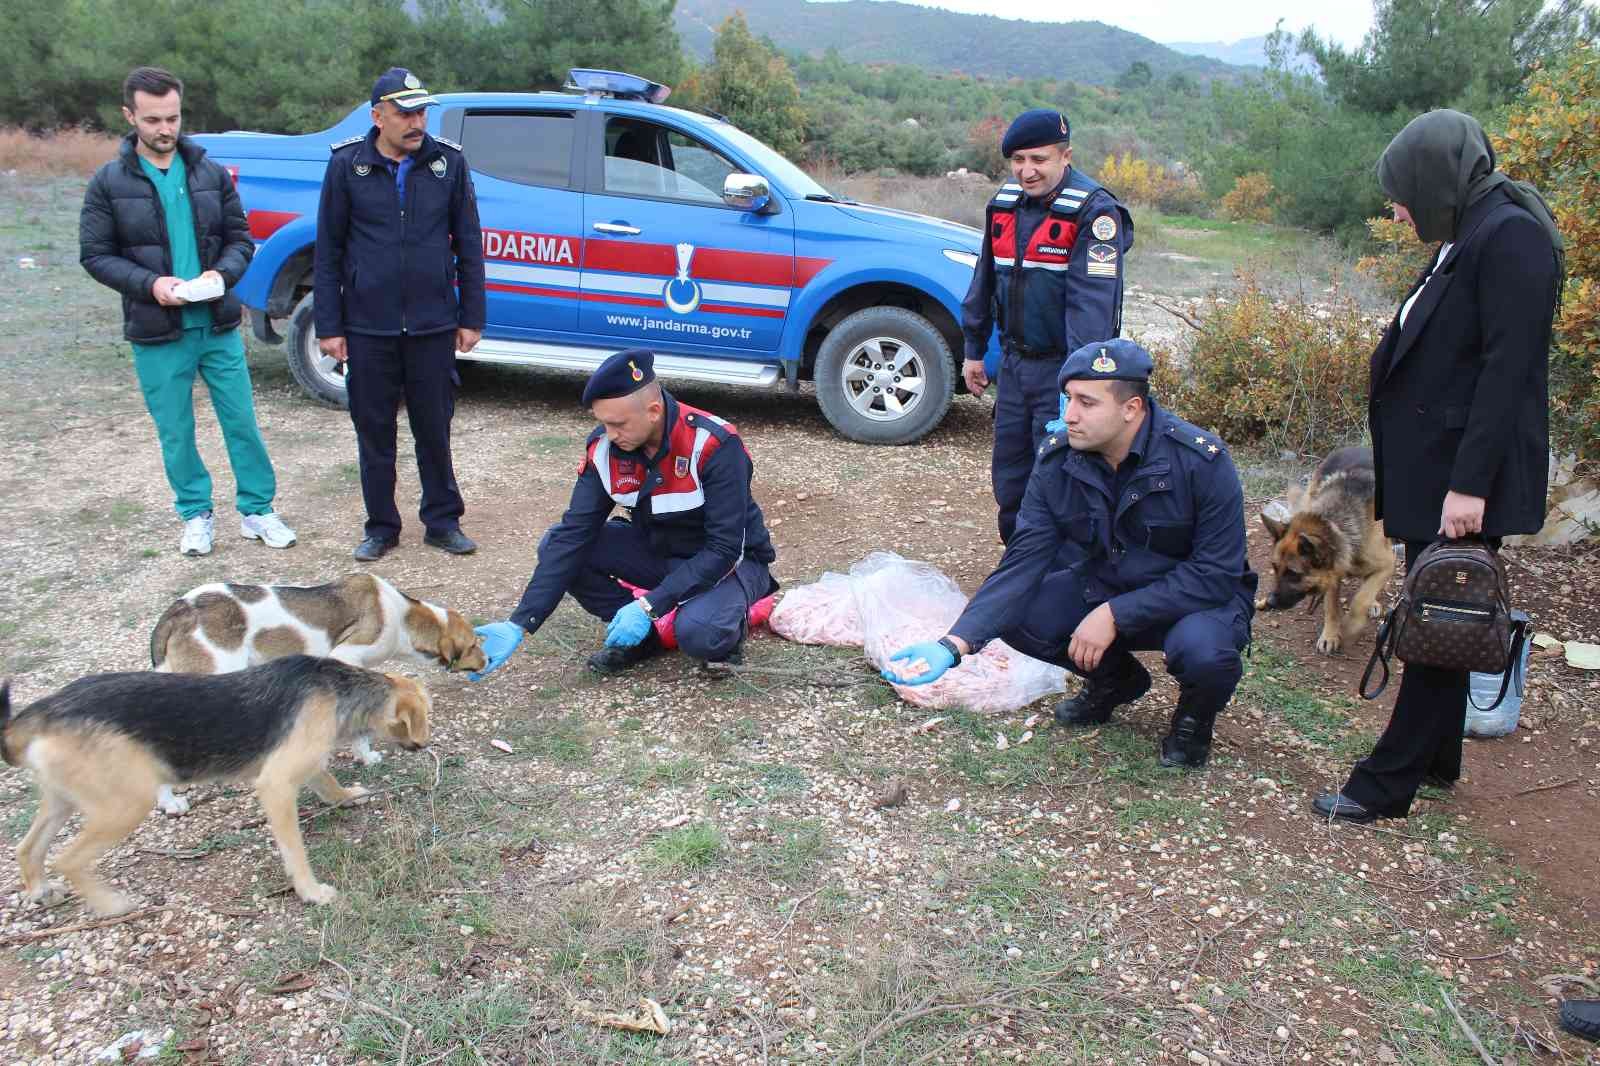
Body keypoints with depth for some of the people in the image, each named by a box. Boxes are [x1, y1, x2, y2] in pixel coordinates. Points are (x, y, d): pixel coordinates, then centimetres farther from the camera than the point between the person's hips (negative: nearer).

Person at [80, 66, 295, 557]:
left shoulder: (211, 174, 4)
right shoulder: (109, 182, -2)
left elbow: (240, 239, 7)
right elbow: (94, 255, -2)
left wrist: (222, 273, -14)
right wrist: (149, 284, -18)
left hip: (218, 325, 1)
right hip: (157, 333, -1)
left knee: (242, 423, 6)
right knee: (176, 433, 8)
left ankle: (257, 510, 19)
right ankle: (196, 516, 24)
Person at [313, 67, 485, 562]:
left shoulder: (449, 161, 0)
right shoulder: (347, 164, -2)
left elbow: (468, 245, 5)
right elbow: (328, 250, 1)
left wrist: (471, 317, 2)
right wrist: (329, 326, -2)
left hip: (433, 325, 0)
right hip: (368, 328, 0)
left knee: (434, 428, 9)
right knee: (374, 431, 9)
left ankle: (442, 521, 23)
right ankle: (381, 526, 23)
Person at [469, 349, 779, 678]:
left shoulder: (715, 445, -29)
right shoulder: (604, 447, -14)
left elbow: (723, 549, -28)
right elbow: (573, 535, -16)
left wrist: (649, 606, -35)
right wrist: (519, 624, -23)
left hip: (729, 561, -5)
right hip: (658, 550, 5)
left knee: (698, 633, -37)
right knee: (555, 546, -15)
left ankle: (726, 624, 0)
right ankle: (645, 635, -1)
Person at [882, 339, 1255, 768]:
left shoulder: (1201, 460, -26)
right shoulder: (1057, 459, -15)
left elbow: (1216, 573, -24)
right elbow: (1022, 563, -18)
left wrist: (1115, 615, -31)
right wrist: (953, 644, -31)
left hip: (1197, 597, -4)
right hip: (1103, 587, 4)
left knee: (1201, 648, -37)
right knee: (1015, 613, -18)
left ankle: (1196, 712, 3)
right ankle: (1114, 678, 12)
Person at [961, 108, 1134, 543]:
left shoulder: (1094, 211, -16)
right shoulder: (1004, 203, 8)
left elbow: (1093, 301, -24)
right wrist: (974, 350, 19)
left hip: (1063, 367, -7)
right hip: (1014, 361, 7)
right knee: (1009, 474, 13)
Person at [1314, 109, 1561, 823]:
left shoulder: (1510, 236, -14)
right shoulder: (1467, 240, 14)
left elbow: (1507, 368, -20)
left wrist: (1470, 484, -23)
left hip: (1466, 474, -10)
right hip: (1434, 468, 10)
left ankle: (1387, 782, 6)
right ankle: (1437, 759, 30)